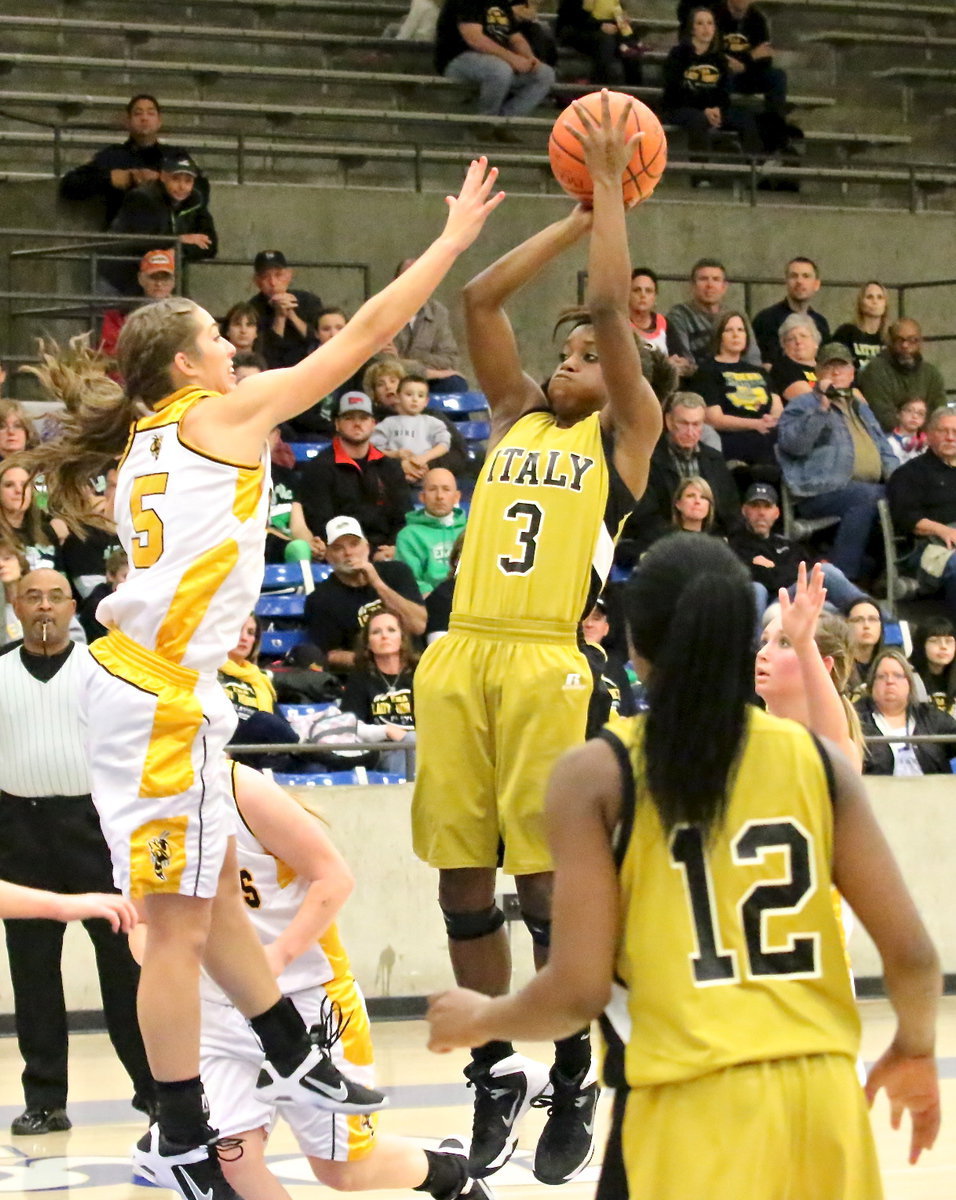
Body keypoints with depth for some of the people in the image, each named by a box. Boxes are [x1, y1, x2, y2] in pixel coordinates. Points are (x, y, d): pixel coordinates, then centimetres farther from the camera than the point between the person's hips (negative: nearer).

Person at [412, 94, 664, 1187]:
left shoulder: (626, 430, 9)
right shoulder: (515, 412, 21)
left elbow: (611, 305, -2)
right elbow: (479, 298, 14)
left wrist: (612, 188, 5)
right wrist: (577, 215, 17)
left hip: (548, 665, -5)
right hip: (459, 659, 5)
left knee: (548, 889, -5)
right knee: (462, 887, 5)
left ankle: (574, 1083, 8)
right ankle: (495, 1077, 16)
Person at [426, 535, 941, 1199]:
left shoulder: (596, 775, -3)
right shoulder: (819, 760, 4)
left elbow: (580, 989, -7)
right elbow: (912, 953, 3)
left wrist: (481, 1020, 13)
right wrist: (915, 1049, 24)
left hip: (689, 1111, -4)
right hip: (820, 1099, 4)